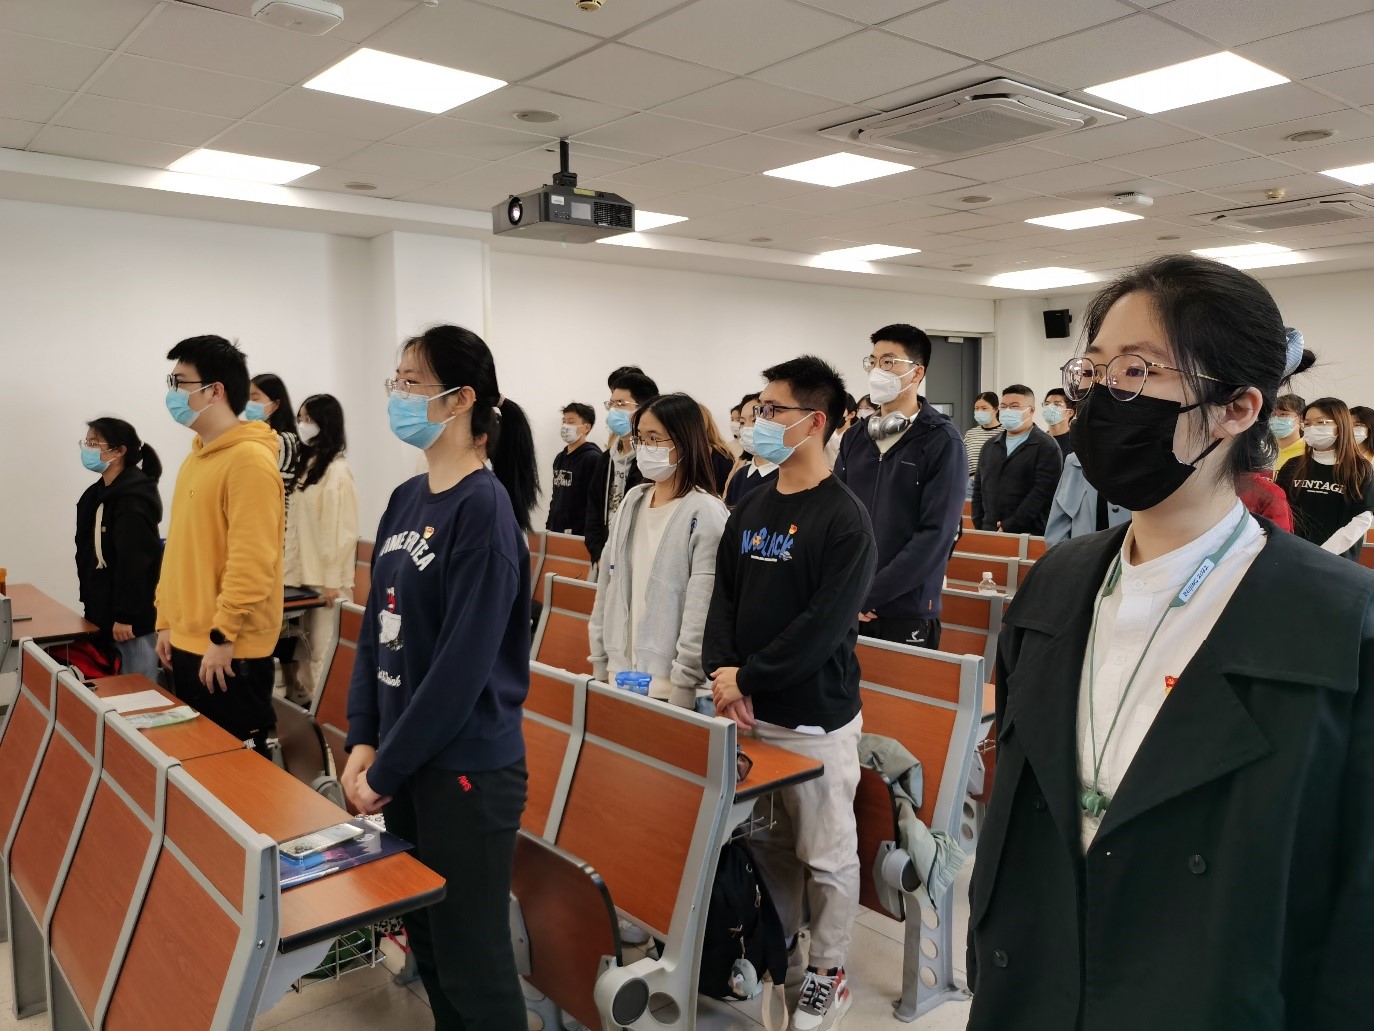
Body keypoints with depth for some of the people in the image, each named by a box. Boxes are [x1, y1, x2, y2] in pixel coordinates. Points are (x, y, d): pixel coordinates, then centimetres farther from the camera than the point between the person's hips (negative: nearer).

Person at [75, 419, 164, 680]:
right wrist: (90, 604, 16)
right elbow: (88, 554, 17)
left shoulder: (133, 498, -16)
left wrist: (125, 616, -22)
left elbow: (134, 562, -21)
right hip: (103, 614, 9)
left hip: (132, 619, -9)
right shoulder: (97, 495, 13)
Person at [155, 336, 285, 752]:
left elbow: (252, 561, -22)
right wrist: (167, 621, 16)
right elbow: (180, 547, 17)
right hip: (188, 643, 10)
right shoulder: (197, 457, 13)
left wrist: (223, 634, -20)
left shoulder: (250, 459, -17)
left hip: (229, 651, -9)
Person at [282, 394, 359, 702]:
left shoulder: (337, 471, -13)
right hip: (305, 572, 8)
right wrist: (289, 567, 12)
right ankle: (305, 698, 23)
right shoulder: (308, 465, 12)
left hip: (325, 577, -8)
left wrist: (333, 580, -16)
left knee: (323, 647, -1)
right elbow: (296, 525, 15)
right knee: (307, 644, 14)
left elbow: (342, 530, -16)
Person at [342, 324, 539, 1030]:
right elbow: (377, 626, 10)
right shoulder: (406, 500, 7)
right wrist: (363, 740, 1)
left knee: (471, 958, 7)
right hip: (407, 762, 8)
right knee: (426, 941, 21)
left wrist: (385, 768, -14)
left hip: (466, 769, -8)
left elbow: (463, 663, -21)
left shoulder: (484, 509, -18)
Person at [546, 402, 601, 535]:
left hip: (579, 535, -8)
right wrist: (549, 526, 17)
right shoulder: (560, 458, 15)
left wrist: (584, 535, -20)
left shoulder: (593, 458, -11)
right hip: (555, 532, 8)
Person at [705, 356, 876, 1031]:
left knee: (826, 854, 10)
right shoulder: (750, 507, 7)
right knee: (766, 840, 20)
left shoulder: (844, 519, -15)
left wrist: (747, 679, -18)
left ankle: (828, 974, 28)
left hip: (816, 720, -6)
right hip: (752, 713, 6)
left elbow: (824, 625, -21)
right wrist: (722, 671, -9)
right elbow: (724, 593, 6)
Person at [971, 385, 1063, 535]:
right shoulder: (990, 446, 16)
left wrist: (1010, 526, -16)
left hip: (1029, 534, -5)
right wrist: (979, 526, 4)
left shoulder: (1047, 447, -4)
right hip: (989, 533, 5)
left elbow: (1042, 492, -13)